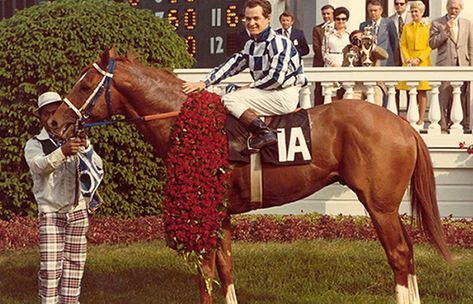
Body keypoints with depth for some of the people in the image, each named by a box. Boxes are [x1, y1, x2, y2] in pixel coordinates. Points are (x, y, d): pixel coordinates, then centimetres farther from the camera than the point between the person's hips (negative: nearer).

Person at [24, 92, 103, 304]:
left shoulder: (77, 140, 8)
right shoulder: (34, 144, 0)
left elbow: (97, 166, -4)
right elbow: (40, 166, -23)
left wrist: (86, 148, -26)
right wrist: (62, 151, -42)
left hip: (77, 211, 3)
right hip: (50, 212, -3)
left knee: (74, 265, 6)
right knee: (50, 267, -10)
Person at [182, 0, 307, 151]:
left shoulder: (278, 42, -13)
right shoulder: (251, 45, 14)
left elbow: (276, 78, -20)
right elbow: (232, 65, 14)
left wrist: (250, 87, -9)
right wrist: (205, 82, 5)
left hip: (284, 96, -9)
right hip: (270, 95, 9)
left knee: (229, 99, -17)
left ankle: (264, 133, -26)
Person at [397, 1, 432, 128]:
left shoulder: (428, 26, 2)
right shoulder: (407, 27, 12)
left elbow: (430, 46, -2)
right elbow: (403, 45, 9)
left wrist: (419, 59, -12)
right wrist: (407, 59, -6)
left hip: (423, 62, -3)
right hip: (409, 62, 3)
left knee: (422, 91, -4)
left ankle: (421, 120, -2)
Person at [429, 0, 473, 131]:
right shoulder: (437, 23, 5)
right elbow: (432, 44, -3)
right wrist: (445, 31, -12)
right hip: (445, 65, -2)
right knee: (444, 98, -5)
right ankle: (443, 127, -2)